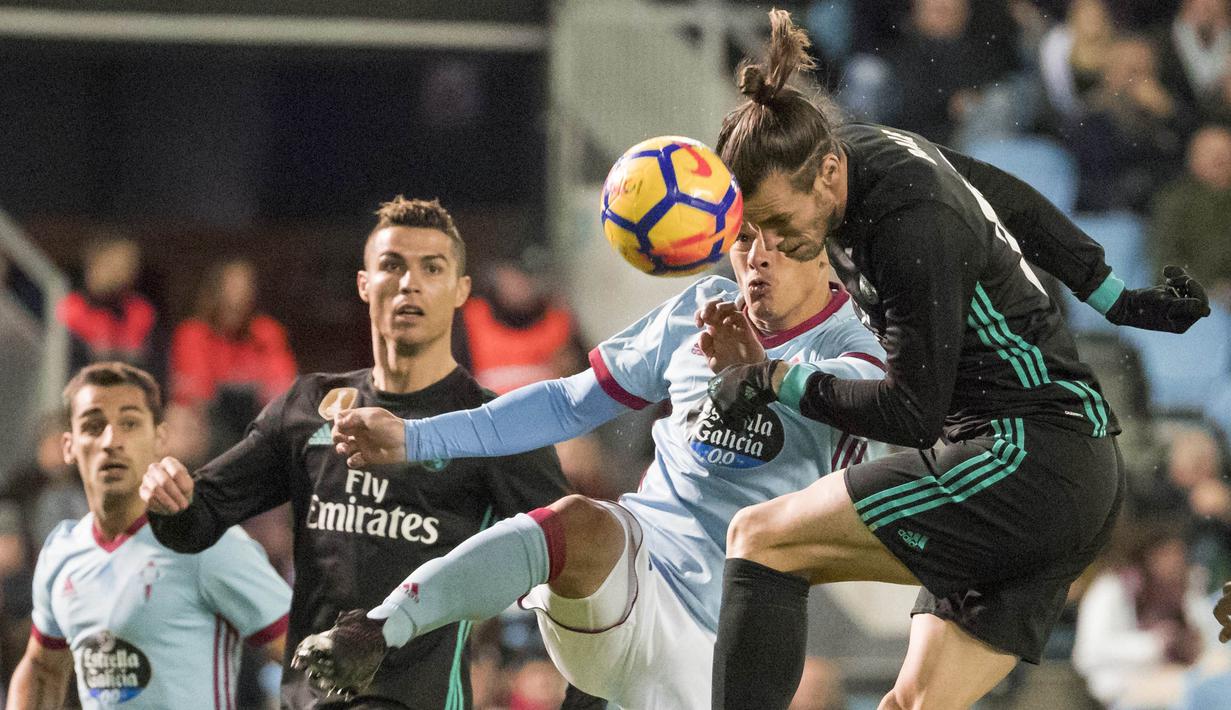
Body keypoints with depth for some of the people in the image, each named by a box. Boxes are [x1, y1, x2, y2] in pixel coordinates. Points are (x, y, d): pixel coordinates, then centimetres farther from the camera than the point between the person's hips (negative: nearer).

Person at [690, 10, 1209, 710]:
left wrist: (780, 381, -8)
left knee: (761, 539, -10)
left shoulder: (912, 229, -21)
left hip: (1027, 461, -10)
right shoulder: (861, 147, 7)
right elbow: (1014, 201, 23)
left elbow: (913, 412, -18)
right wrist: (1118, 300, 30)